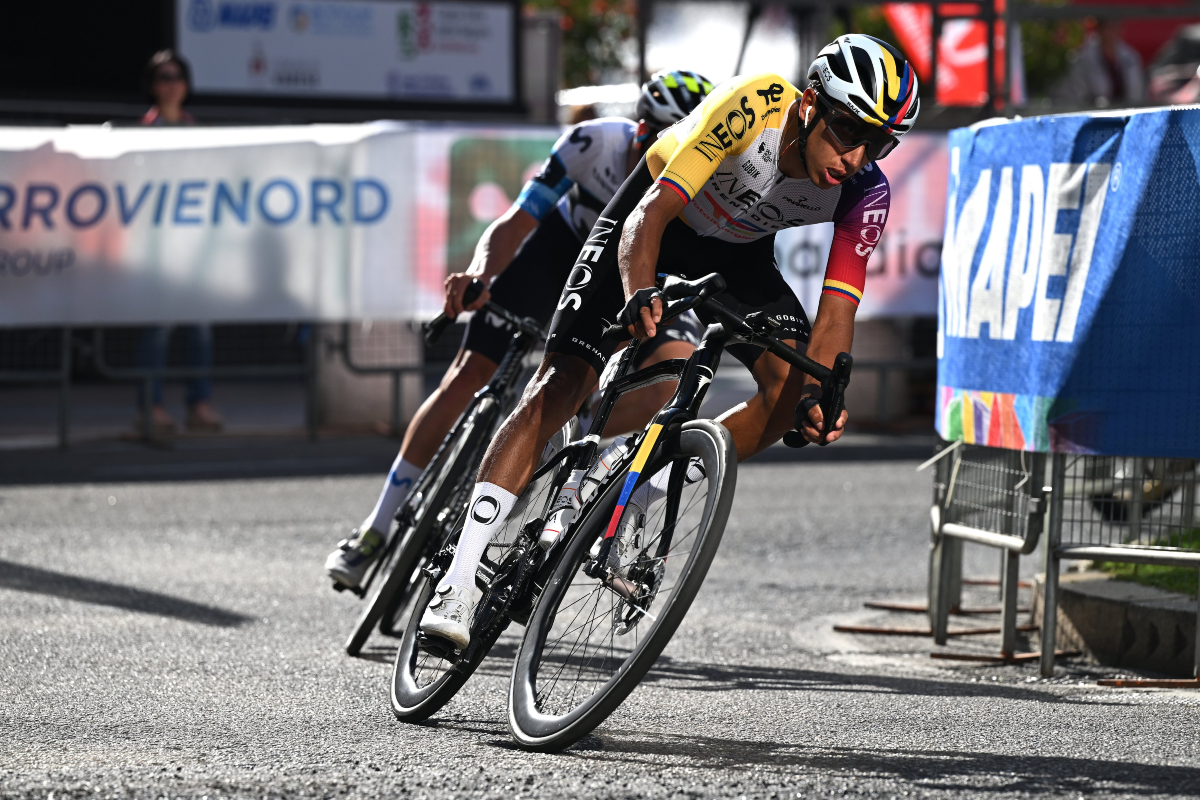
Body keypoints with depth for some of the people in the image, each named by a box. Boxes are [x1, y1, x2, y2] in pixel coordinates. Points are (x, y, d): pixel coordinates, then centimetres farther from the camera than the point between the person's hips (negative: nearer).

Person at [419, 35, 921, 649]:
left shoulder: (864, 193, -26)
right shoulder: (751, 107, -37)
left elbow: (836, 308, -25)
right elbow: (651, 214, -41)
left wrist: (821, 395, -43)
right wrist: (639, 294, -59)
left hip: (737, 251, 4)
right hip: (655, 217, -4)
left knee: (793, 389, -20)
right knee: (559, 386, -16)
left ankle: (634, 506, -5)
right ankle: (457, 584, -20)